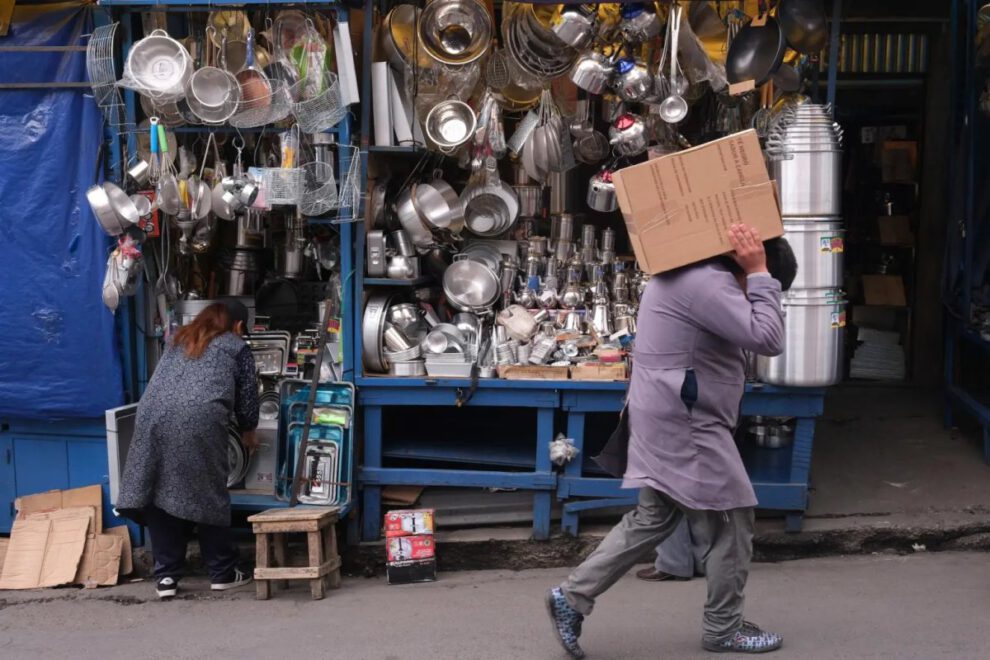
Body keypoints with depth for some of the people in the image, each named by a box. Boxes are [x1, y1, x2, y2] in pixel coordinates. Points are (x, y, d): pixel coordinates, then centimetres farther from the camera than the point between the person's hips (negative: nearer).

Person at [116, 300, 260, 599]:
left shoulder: (181, 339, 31)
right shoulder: (237, 348, 18)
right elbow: (246, 397, 19)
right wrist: (248, 435, 36)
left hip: (154, 416, 4)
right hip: (199, 421, -4)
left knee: (160, 494, 7)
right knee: (208, 495, 5)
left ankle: (166, 575, 8)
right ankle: (222, 573, 14)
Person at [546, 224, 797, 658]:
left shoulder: (690, 273, 15)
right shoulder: (706, 281, -20)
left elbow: (744, 329, 21)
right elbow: (767, 339, -23)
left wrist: (754, 280, 10)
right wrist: (760, 275, -18)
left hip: (672, 421, 11)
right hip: (683, 425, -11)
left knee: (652, 520, 15)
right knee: (732, 522, 3)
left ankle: (572, 596, 14)